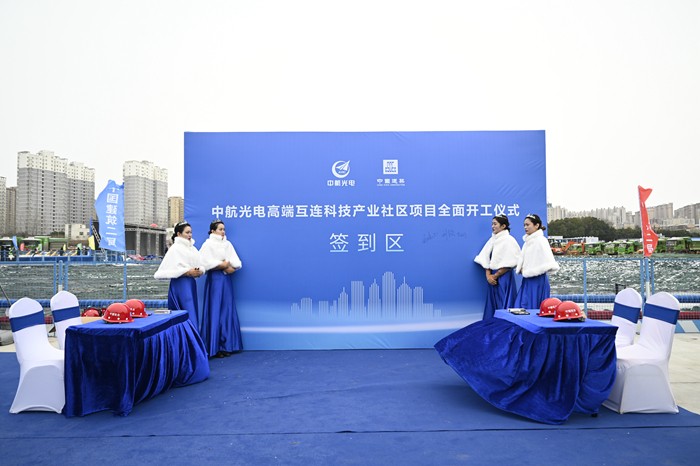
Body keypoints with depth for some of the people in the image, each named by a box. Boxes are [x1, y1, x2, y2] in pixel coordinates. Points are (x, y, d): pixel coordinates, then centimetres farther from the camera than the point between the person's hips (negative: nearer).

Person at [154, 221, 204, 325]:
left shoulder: (192, 248, 13)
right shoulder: (175, 248, -7)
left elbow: (200, 265, 16)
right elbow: (171, 269, -15)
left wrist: (199, 271, -5)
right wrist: (188, 272, -17)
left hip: (191, 283, 7)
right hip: (180, 284, -7)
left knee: (193, 313, 9)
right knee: (189, 316, -8)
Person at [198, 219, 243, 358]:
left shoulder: (228, 244, 13)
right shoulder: (208, 244, -1)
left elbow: (237, 263, 5)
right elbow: (208, 263, -15)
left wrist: (227, 264, -12)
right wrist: (225, 265, -7)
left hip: (227, 280, 5)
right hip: (215, 280, -5)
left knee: (227, 311, 6)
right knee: (215, 311, -4)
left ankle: (226, 345, 13)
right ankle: (214, 347, 2)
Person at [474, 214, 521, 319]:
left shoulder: (509, 240, -8)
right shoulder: (492, 239, 11)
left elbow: (509, 264, -13)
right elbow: (486, 259, 7)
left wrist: (495, 275, -9)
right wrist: (488, 275, -6)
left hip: (504, 278, -6)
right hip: (492, 278, 6)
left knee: (503, 306, -2)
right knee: (492, 305, 9)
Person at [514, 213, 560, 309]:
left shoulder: (541, 240, -12)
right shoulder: (527, 241, 12)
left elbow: (548, 264, -18)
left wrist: (529, 271, -11)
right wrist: (520, 268, 0)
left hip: (537, 281, -8)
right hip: (527, 281, 8)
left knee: (533, 309, -3)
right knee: (520, 307, 6)